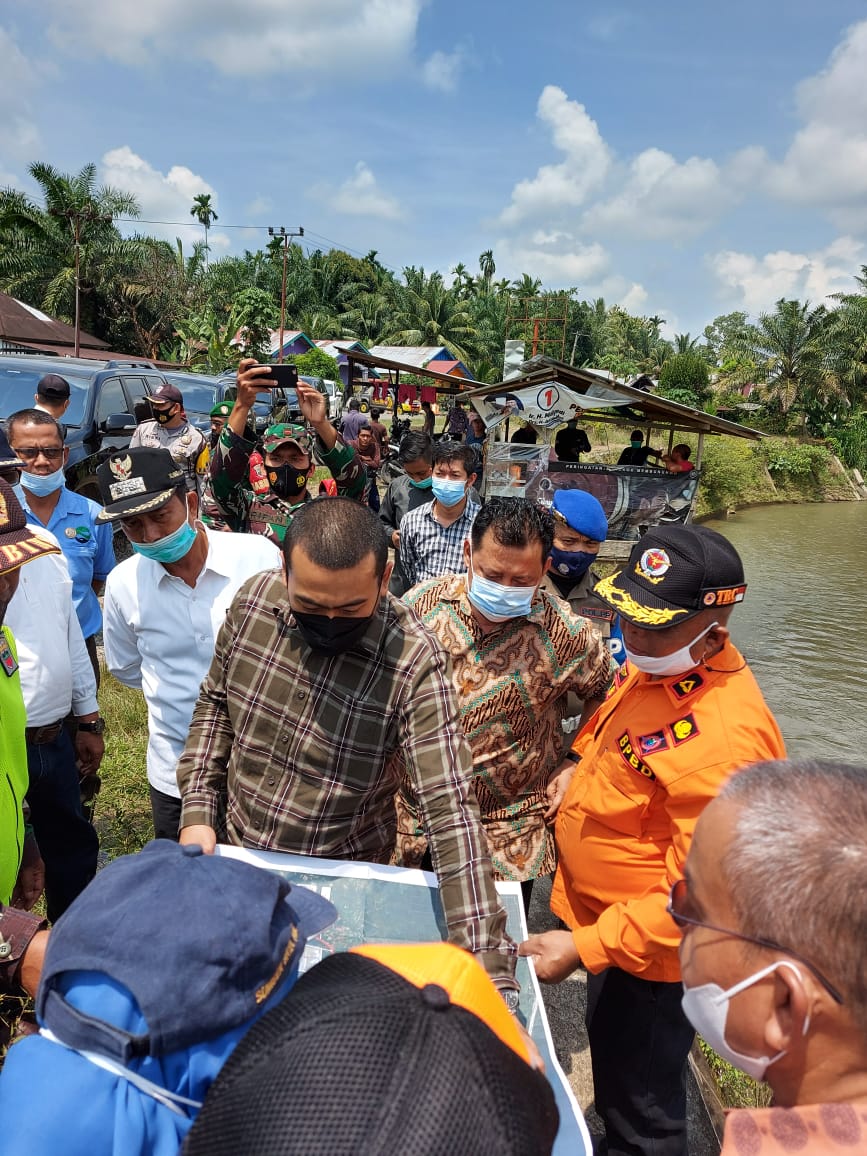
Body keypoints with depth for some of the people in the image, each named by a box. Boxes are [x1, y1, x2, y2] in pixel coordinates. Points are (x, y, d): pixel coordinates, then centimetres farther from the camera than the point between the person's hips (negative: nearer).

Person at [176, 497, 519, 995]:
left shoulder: (415, 662, -29)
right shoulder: (253, 601, -16)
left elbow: (451, 810, -31)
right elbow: (216, 703, 1)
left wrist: (487, 965, -35)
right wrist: (198, 812, -6)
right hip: (236, 853, 4)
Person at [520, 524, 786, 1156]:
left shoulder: (722, 740, -36)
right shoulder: (655, 663, -8)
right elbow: (613, 715, 16)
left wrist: (585, 948, -28)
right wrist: (581, 763, 0)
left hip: (647, 953, -9)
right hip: (600, 915, 9)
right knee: (611, 1060, 33)